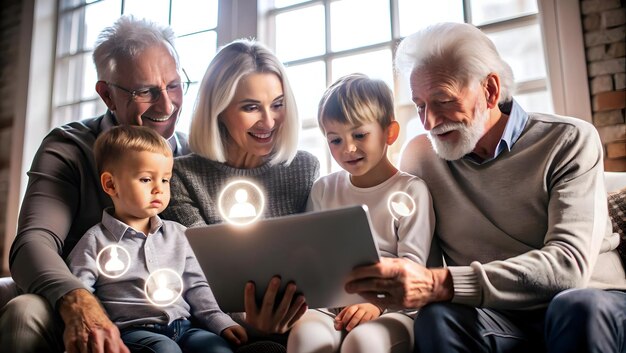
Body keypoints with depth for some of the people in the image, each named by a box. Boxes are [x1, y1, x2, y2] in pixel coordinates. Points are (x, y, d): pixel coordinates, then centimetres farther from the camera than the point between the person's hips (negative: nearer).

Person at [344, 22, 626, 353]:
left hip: (592, 308, -1)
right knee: (437, 318, -30)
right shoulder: (419, 155, 6)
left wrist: (441, 284, -33)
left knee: (579, 306, -35)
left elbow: (569, 264, -20)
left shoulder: (569, 141, -5)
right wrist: (374, 285, -19)